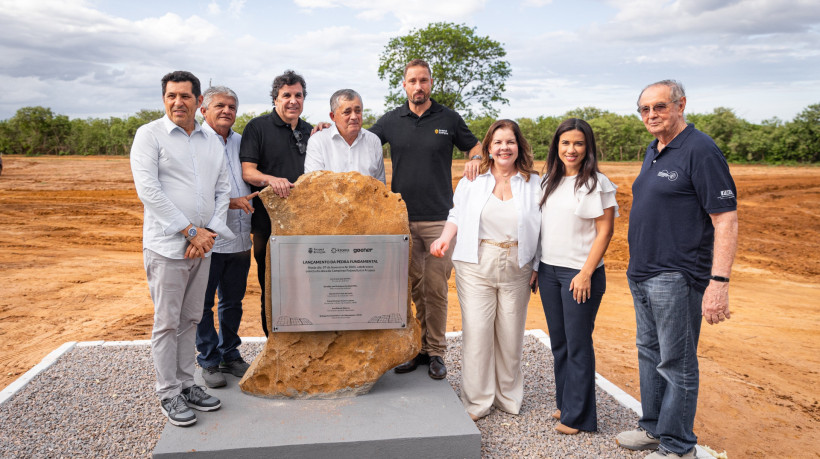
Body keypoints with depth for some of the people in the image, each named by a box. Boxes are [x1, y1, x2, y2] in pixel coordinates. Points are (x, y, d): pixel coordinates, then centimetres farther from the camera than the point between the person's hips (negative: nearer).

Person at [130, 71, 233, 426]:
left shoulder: (212, 143, 12)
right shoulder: (150, 134, -3)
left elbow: (223, 190, 11)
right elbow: (148, 190, -13)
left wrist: (209, 231, -5)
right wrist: (191, 231, -15)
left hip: (203, 246, 5)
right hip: (167, 246, -5)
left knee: (191, 319, 13)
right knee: (167, 323, 2)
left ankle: (186, 384, 25)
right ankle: (168, 394, 14)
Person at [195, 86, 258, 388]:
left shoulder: (242, 142, 13)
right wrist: (231, 202, -21)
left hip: (240, 238, 6)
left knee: (233, 301, 15)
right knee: (203, 303, 6)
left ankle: (230, 355, 30)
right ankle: (209, 361, 20)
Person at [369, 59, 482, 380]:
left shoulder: (449, 119, 6)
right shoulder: (391, 120, 9)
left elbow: (475, 146, 14)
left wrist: (476, 160, -8)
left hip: (439, 219, -2)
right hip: (402, 218, 2)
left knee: (436, 288, 0)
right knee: (409, 287, 7)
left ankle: (436, 352, 12)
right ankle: (413, 348, 19)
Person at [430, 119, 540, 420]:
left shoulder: (533, 184, 5)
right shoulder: (473, 180, 6)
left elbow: (540, 229, 6)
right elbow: (458, 215, 11)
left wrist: (536, 267, 0)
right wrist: (445, 237, -8)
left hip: (515, 269, 1)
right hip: (476, 267, 0)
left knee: (511, 334, 9)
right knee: (477, 333, -2)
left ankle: (508, 396, 29)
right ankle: (477, 401, 13)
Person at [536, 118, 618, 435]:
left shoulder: (597, 184, -8)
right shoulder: (548, 181, 10)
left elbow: (605, 231, -10)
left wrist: (586, 273, -15)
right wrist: (535, 266, 10)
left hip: (579, 274, -6)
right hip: (548, 270, 6)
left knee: (578, 344, 1)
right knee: (558, 341, 14)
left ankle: (578, 416, 14)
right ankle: (564, 402, 29)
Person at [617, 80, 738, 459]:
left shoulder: (700, 151, -13)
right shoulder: (653, 151, 13)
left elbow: (726, 219, -18)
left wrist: (719, 282, -25)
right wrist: (638, 265, 18)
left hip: (676, 277, -9)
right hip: (642, 274, 9)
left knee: (676, 363, 1)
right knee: (649, 353, 18)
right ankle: (653, 428, 34)